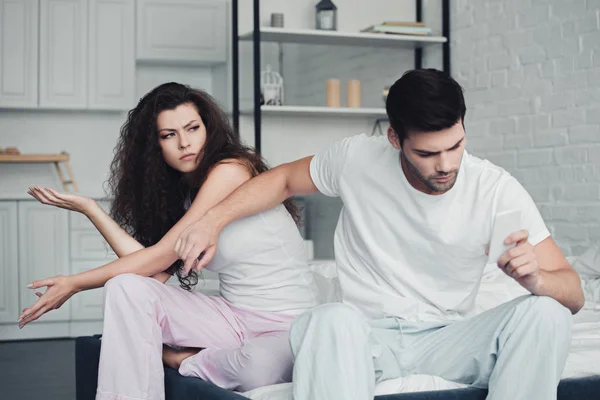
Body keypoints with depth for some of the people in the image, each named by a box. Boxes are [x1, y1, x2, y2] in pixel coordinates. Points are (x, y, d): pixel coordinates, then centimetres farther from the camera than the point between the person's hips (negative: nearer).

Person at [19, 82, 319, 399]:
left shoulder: (231, 170, -13)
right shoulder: (183, 193, 12)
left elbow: (161, 256, -14)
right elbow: (157, 274, -5)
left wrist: (75, 284, -9)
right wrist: (90, 209, 2)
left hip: (287, 325, -6)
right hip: (234, 317, 6)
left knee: (257, 366, -40)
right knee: (125, 288, -14)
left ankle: (188, 361, -9)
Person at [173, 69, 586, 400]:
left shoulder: (497, 190, -9)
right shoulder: (357, 158, -7)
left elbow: (573, 294, -8)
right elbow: (284, 179, 14)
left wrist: (535, 278, -33)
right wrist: (213, 221, 0)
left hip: (447, 339, 1)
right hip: (367, 335, -1)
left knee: (547, 315, -28)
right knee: (331, 320, -38)